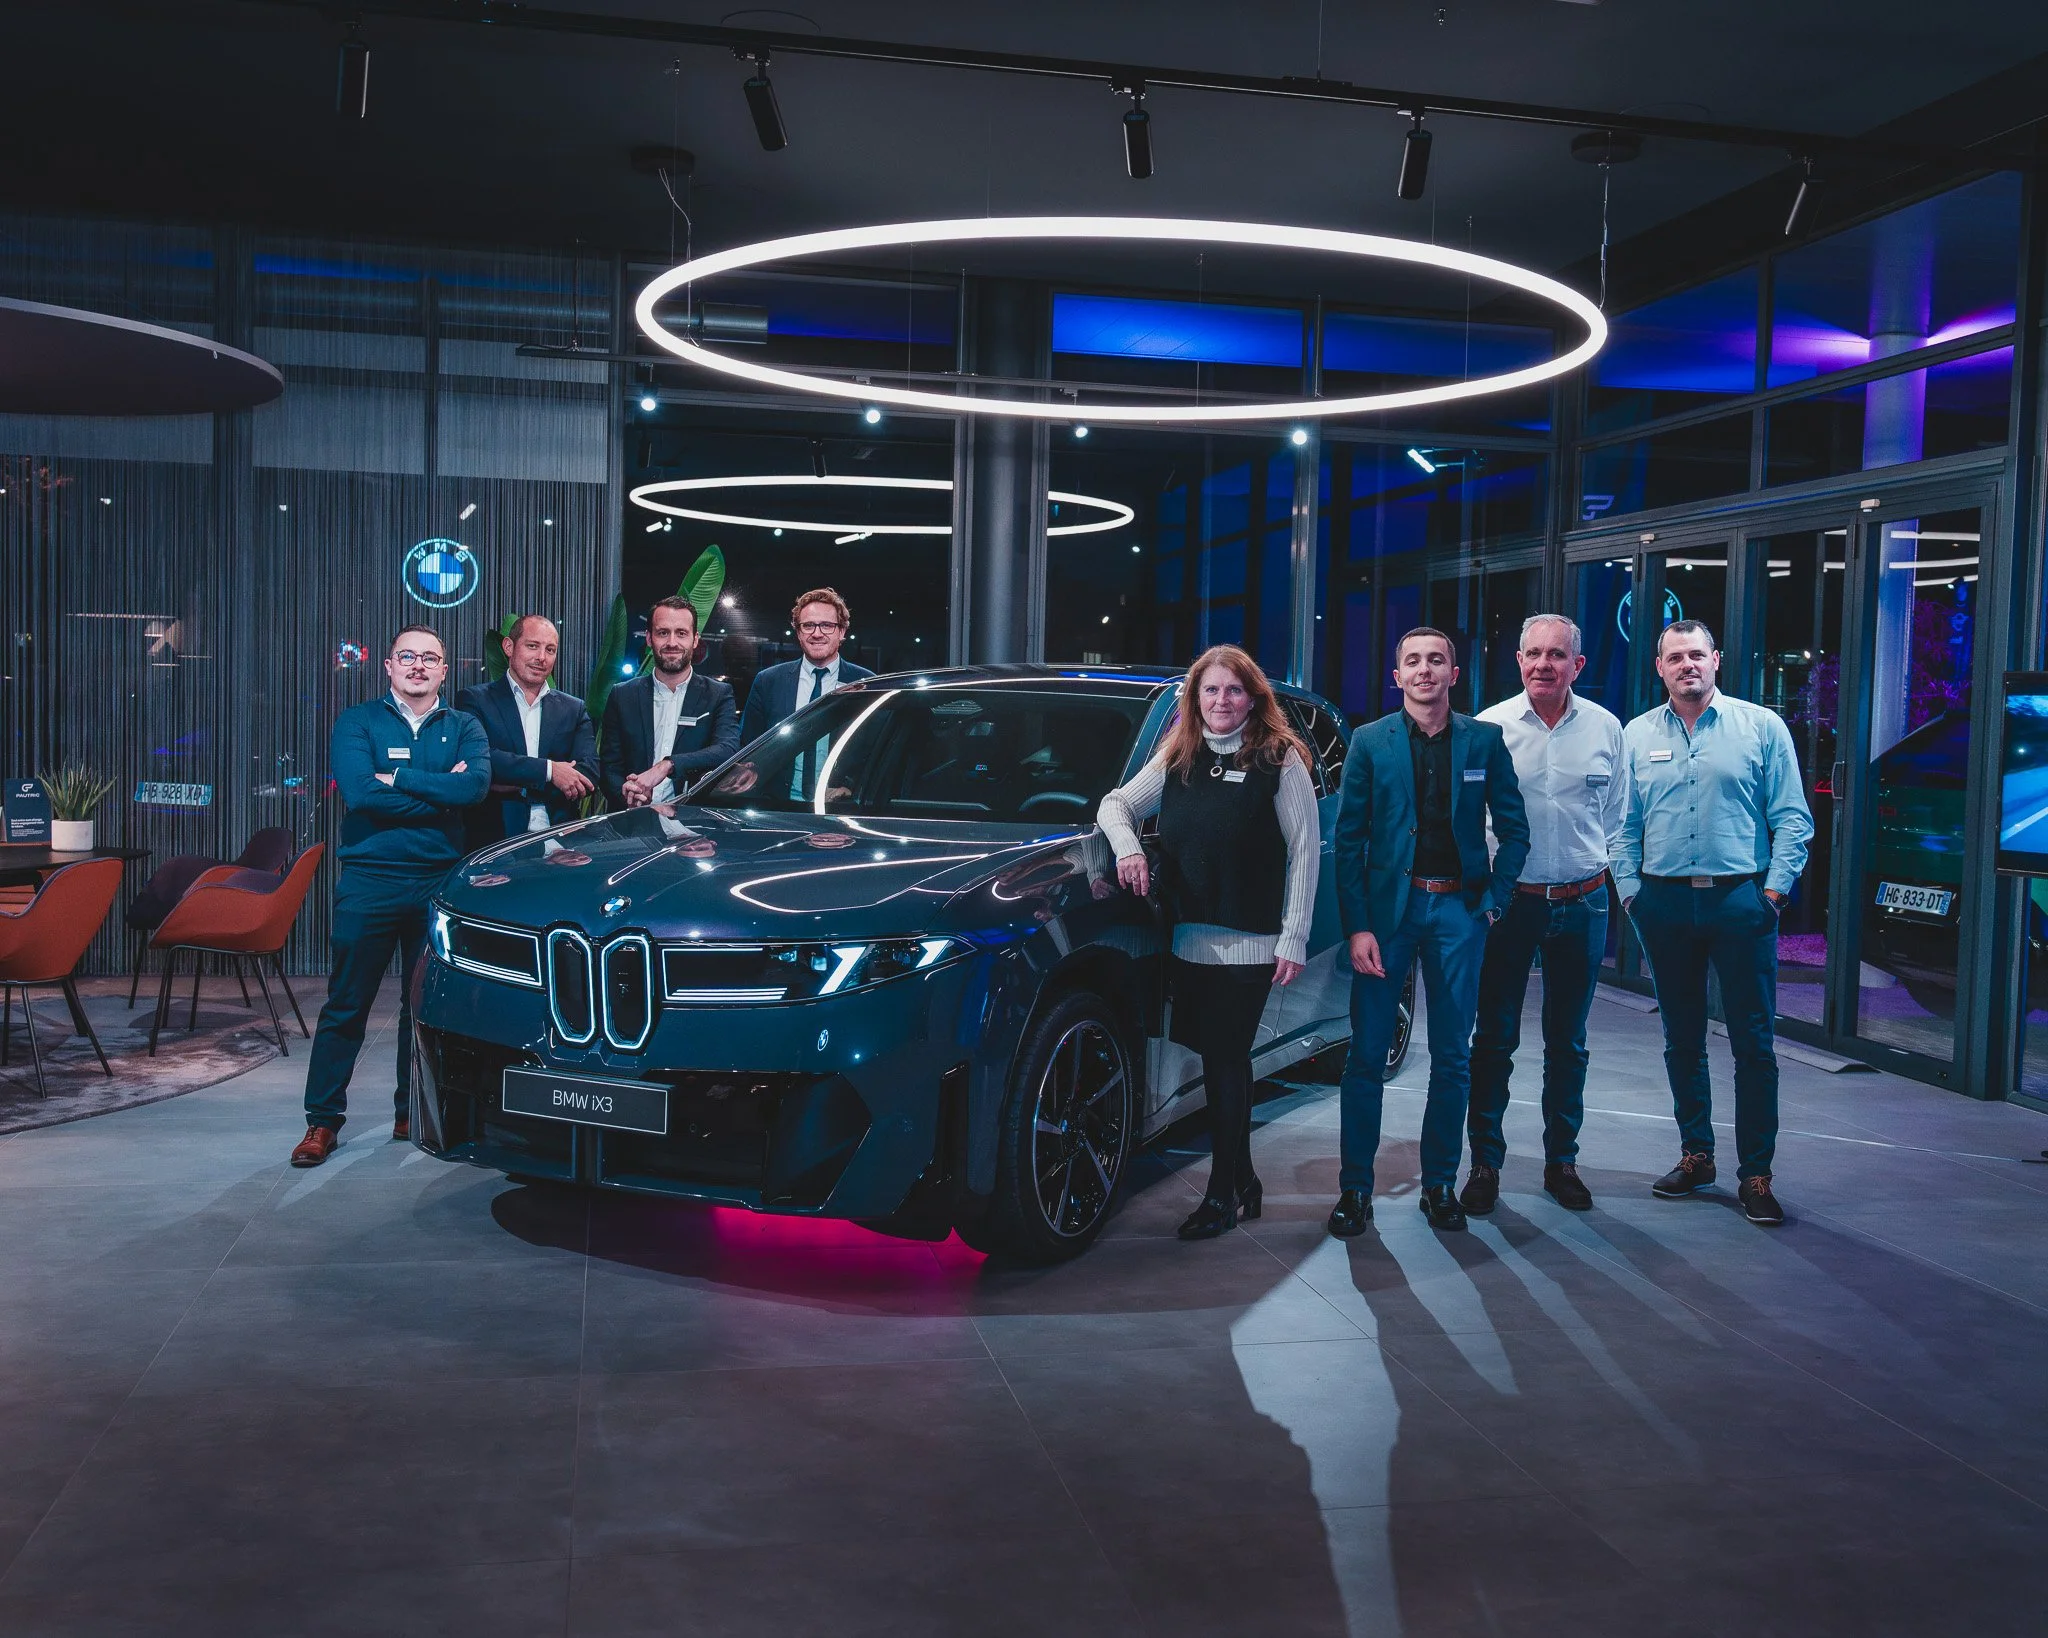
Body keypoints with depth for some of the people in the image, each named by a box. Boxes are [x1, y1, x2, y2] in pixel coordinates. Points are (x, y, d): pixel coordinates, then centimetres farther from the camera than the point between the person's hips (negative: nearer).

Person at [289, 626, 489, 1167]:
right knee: (346, 1005, 1)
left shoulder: (463, 728, 10)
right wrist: (441, 795, -9)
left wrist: (397, 779, -12)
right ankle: (322, 1119, 9)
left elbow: (477, 784, -11)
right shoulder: (358, 721, 5)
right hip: (369, 882, -2)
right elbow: (359, 792, -13)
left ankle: (412, 1113, 20)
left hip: (440, 883, 2)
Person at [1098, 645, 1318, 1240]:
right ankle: (1243, 1184, 23)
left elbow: (1305, 850, -4)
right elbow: (1116, 804, 17)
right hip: (1188, 938, 5)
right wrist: (1128, 849, -6)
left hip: (1249, 943, -5)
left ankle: (1222, 1196, 7)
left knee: (1226, 1062, -3)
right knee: (1222, 1062, 10)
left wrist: (1294, 938, -9)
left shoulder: (1281, 760, -3)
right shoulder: (1176, 759, 11)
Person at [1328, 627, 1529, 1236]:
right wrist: (1356, 926, -8)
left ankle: (1439, 1184, 19)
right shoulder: (1370, 742, 1)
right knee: (1366, 1054, 0)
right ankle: (1355, 1188, 10)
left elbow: (1513, 828, 9)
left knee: (1452, 1058, 7)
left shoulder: (1485, 740, 4)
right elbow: (1348, 839, -1)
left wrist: (1494, 901, -1)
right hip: (1387, 905, -1)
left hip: (1459, 907, 1)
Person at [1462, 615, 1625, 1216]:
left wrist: (1610, 880, 10)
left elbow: (1614, 817, 14)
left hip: (1581, 903, 2)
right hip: (1509, 900, -2)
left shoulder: (1605, 728, 4)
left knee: (1568, 1042, 12)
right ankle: (1485, 1163, 14)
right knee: (1494, 1038, 3)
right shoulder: (1490, 726, -4)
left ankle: (1561, 1161, 24)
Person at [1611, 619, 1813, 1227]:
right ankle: (1695, 1155, 23)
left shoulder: (1761, 727, 2)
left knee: (1754, 1042, -1)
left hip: (1740, 901, -3)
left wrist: (1773, 890, -8)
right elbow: (1624, 826, 10)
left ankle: (1755, 1173, 7)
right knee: (1682, 1039, 11)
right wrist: (1630, 891, 1)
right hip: (1665, 903, 3)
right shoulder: (1637, 736, 9)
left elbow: (1793, 820, 0)